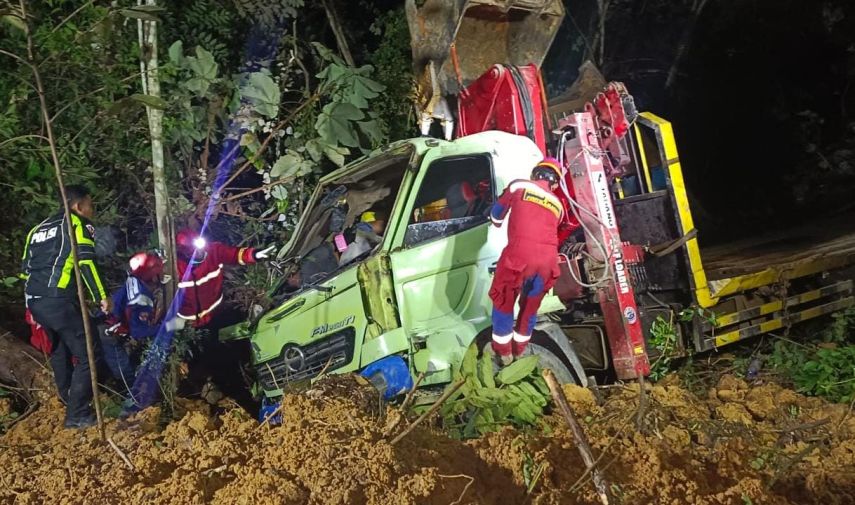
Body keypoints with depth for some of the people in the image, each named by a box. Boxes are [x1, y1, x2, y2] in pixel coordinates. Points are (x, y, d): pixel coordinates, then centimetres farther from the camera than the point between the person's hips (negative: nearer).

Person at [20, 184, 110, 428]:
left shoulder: (38, 229, 25)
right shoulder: (78, 223, 2)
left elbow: (26, 268, 25)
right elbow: (86, 262, -13)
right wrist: (102, 297, -13)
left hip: (34, 301, 8)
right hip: (59, 301, -8)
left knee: (59, 353, 25)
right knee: (86, 356, -2)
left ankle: (70, 402, 38)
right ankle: (78, 415, -3)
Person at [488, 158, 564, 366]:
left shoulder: (519, 186, 15)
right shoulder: (558, 205, 24)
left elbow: (496, 213, 27)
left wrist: (497, 221, 51)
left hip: (520, 253, -3)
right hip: (548, 258, 4)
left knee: (504, 302, 17)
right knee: (530, 306, 24)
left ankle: (503, 352, 25)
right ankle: (518, 350, 37)